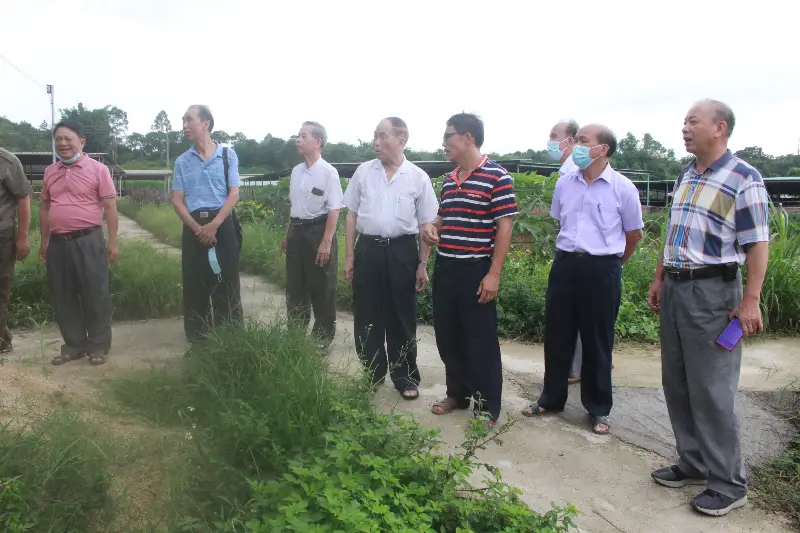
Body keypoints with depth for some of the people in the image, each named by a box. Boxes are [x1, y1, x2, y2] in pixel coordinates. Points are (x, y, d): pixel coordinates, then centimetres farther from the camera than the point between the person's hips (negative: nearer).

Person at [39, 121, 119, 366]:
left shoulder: (97, 169, -3)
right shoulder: (50, 172, 12)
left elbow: (110, 207, -5)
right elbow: (45, 207, 18)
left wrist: (112, 242, -9)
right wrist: (44, 242, 16)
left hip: (88, 240, -5)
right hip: (58, 242, 5)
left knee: (95, 295, 0)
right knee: (63, 297, 10)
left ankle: (98, 346, 12)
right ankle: (73, 345, 22)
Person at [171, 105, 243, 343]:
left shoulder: (228, 155, 2)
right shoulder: (182, 161, 10)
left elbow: (234, 194, -4)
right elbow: (177, 200, 5)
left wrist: (214, 225, -14)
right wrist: (197, 228, -10)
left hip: (223, 223, -2)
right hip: (193, 227, 3)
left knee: (227, 282, 0)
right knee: (195, 283, 5)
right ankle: (197, 338, 15)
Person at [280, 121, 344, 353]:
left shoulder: (328, 172, -14)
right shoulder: (296, 171, 7)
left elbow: (334, 210, -15)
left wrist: (326, 242, -19)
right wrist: (288, 234, 19)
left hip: (317, 230, -7)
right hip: (296, 231, 7)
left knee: (321, 289, 5)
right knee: (294, 287, 14)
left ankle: (323, 337, 20)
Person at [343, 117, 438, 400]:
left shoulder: (418, 177, -2)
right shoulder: (363, 172, 3)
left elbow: (426, 224, 1)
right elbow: (352, 215, 8)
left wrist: (423, 263, -2)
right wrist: (349, 255, 5)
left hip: (402, 252, -2)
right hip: (367, 249, 2)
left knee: (402, 317, 8)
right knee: (366, 317, 8)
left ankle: (405, 377, 23)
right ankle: (371, 374, 25)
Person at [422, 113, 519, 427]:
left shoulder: (496, 177, -10)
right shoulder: (449, 180, 12)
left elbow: (504, 227, -13)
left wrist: (494, 274, -17)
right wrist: (433, 228, 0)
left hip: (476, 271, -7)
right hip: (445, 269, 7)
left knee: (480, 342, 2)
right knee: (447, 337, 14)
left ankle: (487, 406, 17)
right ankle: (457, 393, 32)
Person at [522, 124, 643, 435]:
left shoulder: (622, 188, -6)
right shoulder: (564, 184, 6)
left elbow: (633, 234, 5)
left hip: (602, 270, -4)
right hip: (565, 265, 4)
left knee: (598, 342, 7)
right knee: (557, 336, 10)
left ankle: (598, 409, 22)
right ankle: (551, 398, 27)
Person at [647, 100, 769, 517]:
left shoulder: (743, 179, -10)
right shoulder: (685, 175, 13)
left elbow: (757, 244, -13)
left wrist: (751, 300, -18)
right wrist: (659, 279, 18)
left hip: (712, 290, -8)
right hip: (675, 287, 8)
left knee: (711, 390, -2)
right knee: (676, 384, 13)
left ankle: (729, 482, 12)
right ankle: (694, 463, 28)